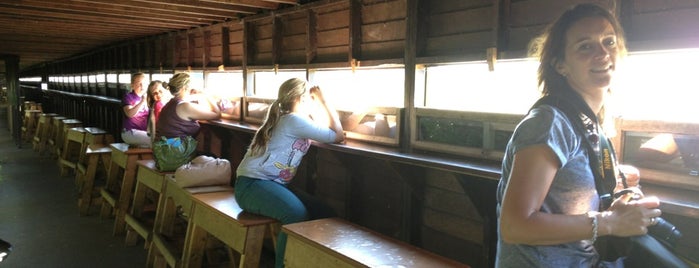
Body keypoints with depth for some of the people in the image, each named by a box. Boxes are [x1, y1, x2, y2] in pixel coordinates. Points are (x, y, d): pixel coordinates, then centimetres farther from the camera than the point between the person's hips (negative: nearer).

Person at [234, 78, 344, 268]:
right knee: (297, 215, -37)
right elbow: (338, 136, -6)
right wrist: (324, 101, -2)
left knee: (325, 215, -7)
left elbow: (324, 129, 29)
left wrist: (320, 103, 22)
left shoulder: (285, 118, 19)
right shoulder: (294, 119, -11)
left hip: (273, 184, 10)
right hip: (252, 184, -10)